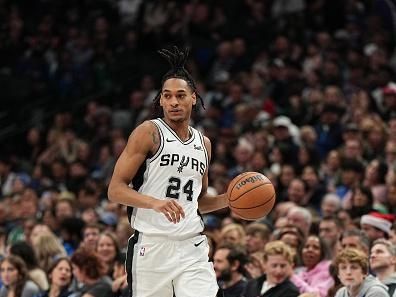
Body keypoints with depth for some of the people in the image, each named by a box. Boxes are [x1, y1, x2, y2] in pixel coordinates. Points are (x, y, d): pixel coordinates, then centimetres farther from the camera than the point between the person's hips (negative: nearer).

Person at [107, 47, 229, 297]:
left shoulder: (204, 143, 15)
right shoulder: (148, 133, -2)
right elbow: (115, 190, -9)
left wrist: (228, 199, 8)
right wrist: (156, 202, -24)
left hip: (192, 246, 4)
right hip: (151, 245, -4)